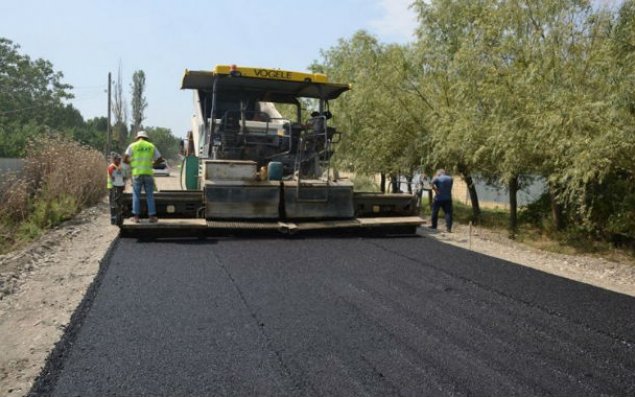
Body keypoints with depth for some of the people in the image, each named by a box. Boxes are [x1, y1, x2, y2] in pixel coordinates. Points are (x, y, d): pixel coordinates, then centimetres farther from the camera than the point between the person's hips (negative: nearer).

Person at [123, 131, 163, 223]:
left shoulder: (132, 146, 6)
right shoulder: (151, 146, 10)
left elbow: (125, 159, -2)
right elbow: (160, 159, 10)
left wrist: (131, 163, 17)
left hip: (137, 173, -1)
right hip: (148, 173, 1)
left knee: (136, 195, 5)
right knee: (150, 195, 5)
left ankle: (136, 216, 2)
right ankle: (152, 216, 3)